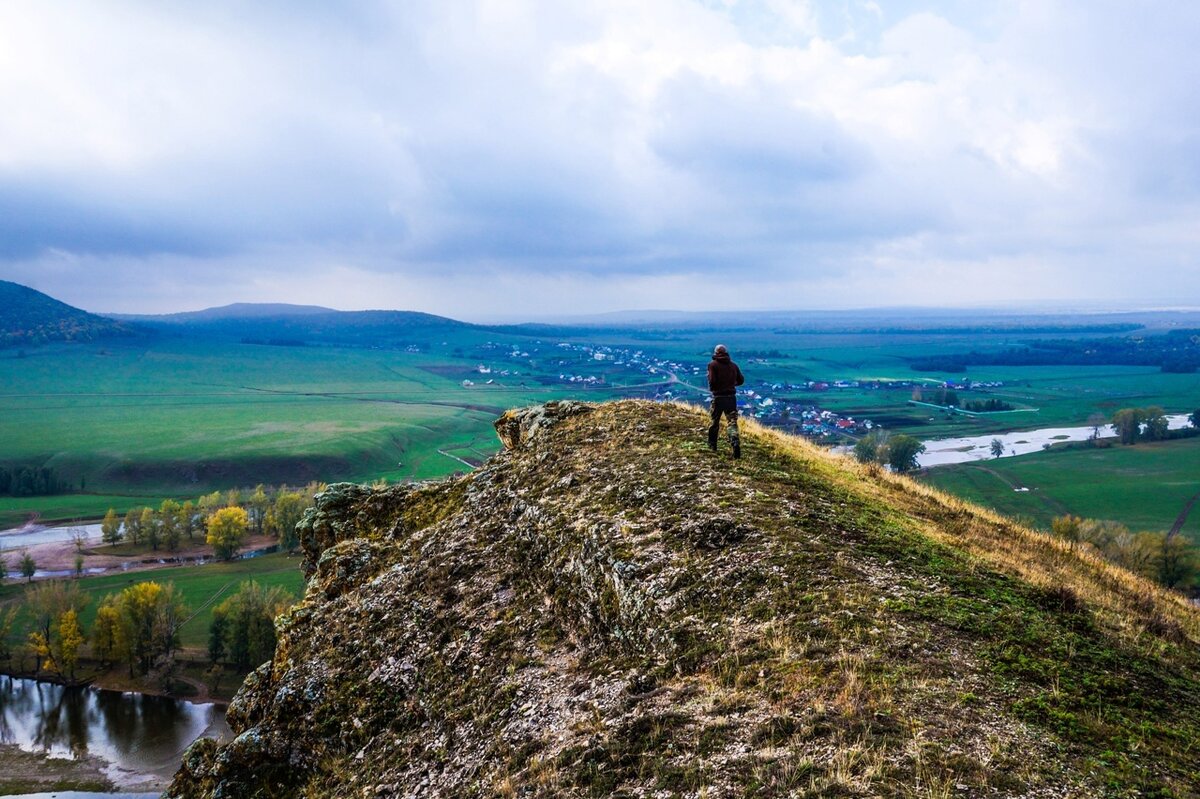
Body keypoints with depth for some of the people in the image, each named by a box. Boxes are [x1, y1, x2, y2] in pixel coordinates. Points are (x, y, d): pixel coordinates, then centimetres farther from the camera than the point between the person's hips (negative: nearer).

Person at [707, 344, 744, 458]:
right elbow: (741, 380, 10)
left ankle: (712, 445, 28)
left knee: (715, 422, 15)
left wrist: (711, 388, 6)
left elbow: (712, 381, -15)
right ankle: (735, 442, -26)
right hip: (731, 397, 2)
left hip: (718, 397, -2)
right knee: (732, 422, -3)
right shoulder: (733, 365, 6)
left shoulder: (713, 364, -7)